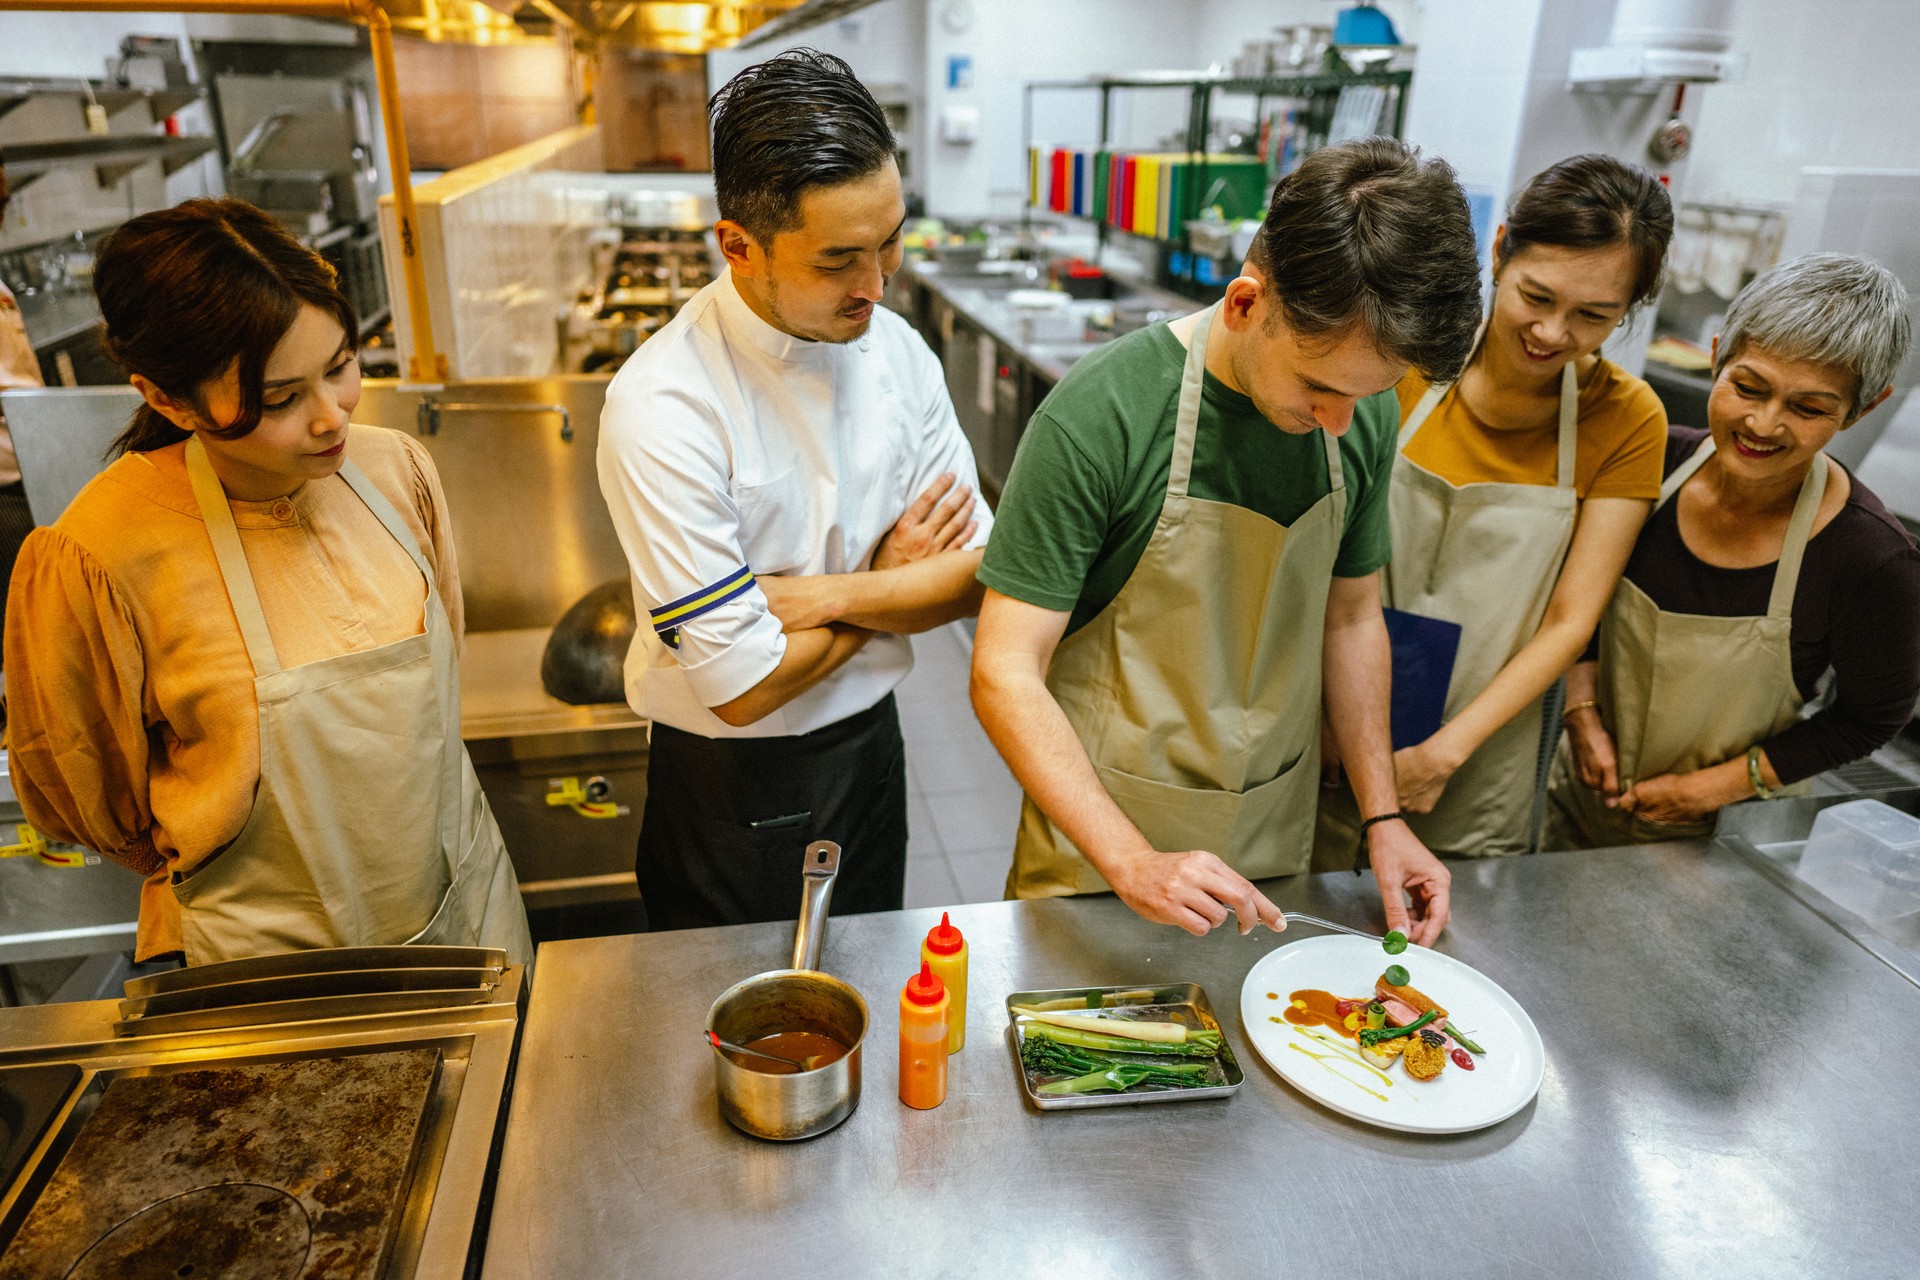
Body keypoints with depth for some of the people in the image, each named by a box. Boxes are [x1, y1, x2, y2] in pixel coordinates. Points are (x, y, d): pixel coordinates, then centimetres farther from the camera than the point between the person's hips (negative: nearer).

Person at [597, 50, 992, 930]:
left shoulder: (897, 351, -8)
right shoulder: (661, 409, -27)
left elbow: (978, 571, -6)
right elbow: (744, 685, -26)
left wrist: (829, 595, -21)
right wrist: (891, 580, -13)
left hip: (870, 746, 5)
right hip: (731, 790, -4)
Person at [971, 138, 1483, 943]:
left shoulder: (1363, 413, -6)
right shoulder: (1101, 416, -24)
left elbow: (1351, 617, 7)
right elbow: (1005, 674, -23)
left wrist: (1381, 815, 1)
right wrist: (1131, 862, -31)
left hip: (1275, 834, 5)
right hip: (1103, 830, -4)